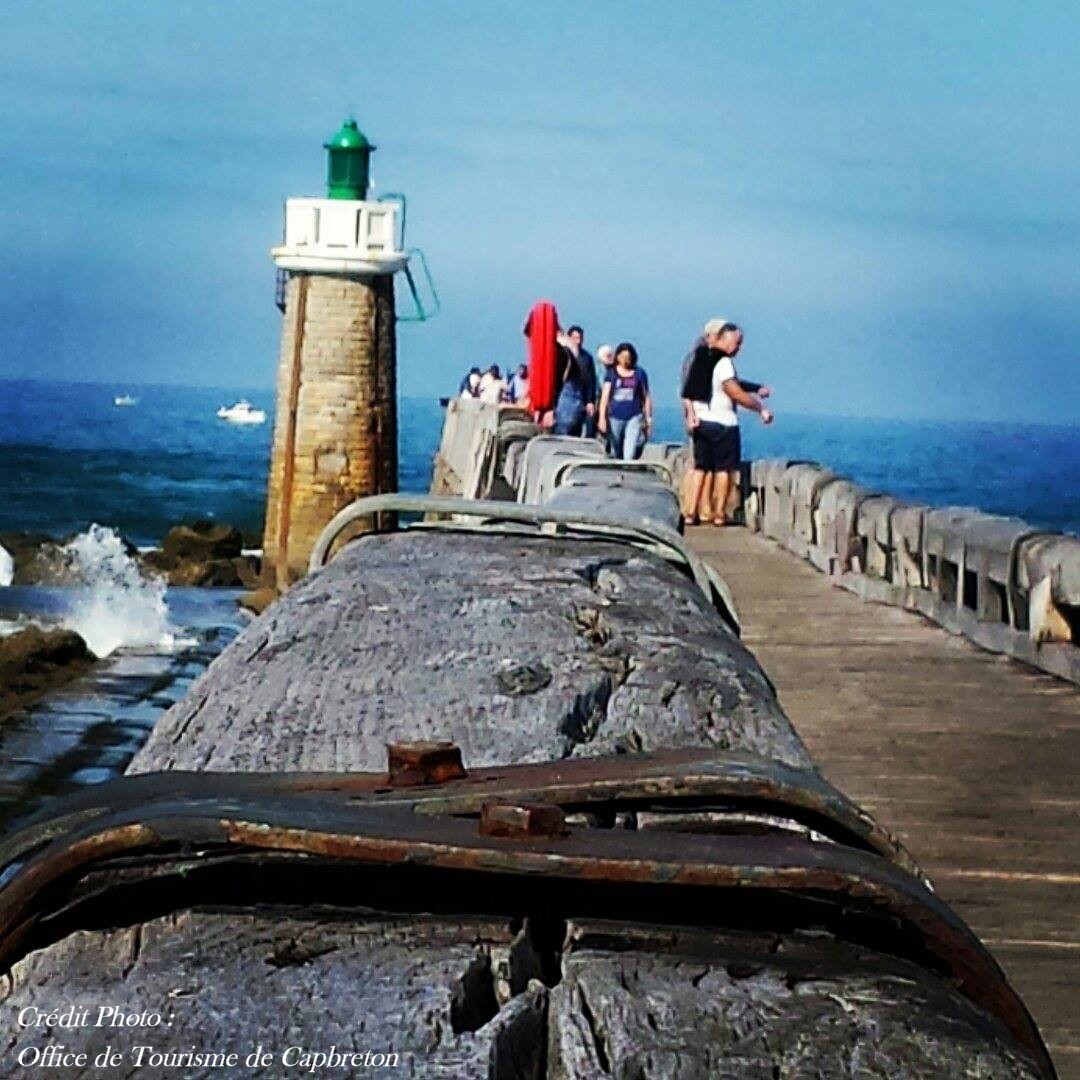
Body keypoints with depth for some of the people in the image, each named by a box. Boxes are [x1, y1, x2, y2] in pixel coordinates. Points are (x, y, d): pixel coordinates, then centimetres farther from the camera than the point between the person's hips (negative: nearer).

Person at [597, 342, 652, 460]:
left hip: (634, 417, -1)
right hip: (615, 417, 1)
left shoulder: (639, 373, 5)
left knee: (630, 455, -15)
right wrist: (602, 417, -4)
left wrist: (648, 418, 9)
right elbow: (605, 396, 3)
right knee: (615, 454, 11)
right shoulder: (611, 373, 5)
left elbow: (646, 397, 11)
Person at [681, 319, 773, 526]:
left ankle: (691, 512, 8)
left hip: (701, 422, 7)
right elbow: (736, 394, -19)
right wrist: (761, 408, -11)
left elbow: (688, 393, 14)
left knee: (701, 466, 12)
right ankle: (720, 513, 4)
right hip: (723, 423, -7)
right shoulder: (723, 363, -15)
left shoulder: (699, 359, 10)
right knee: (724, 468, 2)